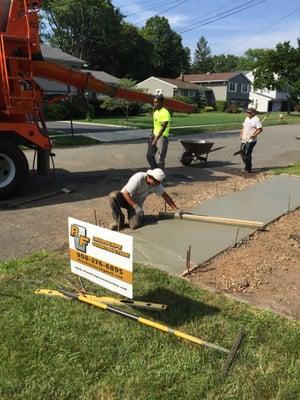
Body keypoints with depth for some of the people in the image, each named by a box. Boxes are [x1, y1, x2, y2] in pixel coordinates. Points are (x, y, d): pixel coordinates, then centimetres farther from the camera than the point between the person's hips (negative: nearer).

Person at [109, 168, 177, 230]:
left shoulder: (156, 183, -11)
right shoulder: (138, 179, -29)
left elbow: (165, 195, 1)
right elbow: (126, 194, -26)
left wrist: (176, 209, 1)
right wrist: (136, 207, -33)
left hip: (136, 203, 3)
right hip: (125, 198, -2)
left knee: (136, 225, -25)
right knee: (114, 195, -38)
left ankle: (132, 216, 13)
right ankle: (119, 220, -15)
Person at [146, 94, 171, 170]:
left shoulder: (165, 113, -16)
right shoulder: (155, 111, 10)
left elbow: (163, 128, -21)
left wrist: (156, 139, -24)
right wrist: (152, 135, 11)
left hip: (162, 138, -9)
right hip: (155, 136, 9)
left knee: (159, 159, -5)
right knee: (149, 155, 12)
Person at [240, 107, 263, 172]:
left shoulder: (256, 119, -9)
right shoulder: (247, 118, 17)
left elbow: (260, 129, -13)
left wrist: (254, 135, -23)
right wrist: (241, 134, 13)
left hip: (251, 140, -8)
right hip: (244, 139, 8)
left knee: (247, 153, -12)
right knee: (242, 153, 9)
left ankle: (248, 169, -2)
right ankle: (247, 166, 26)